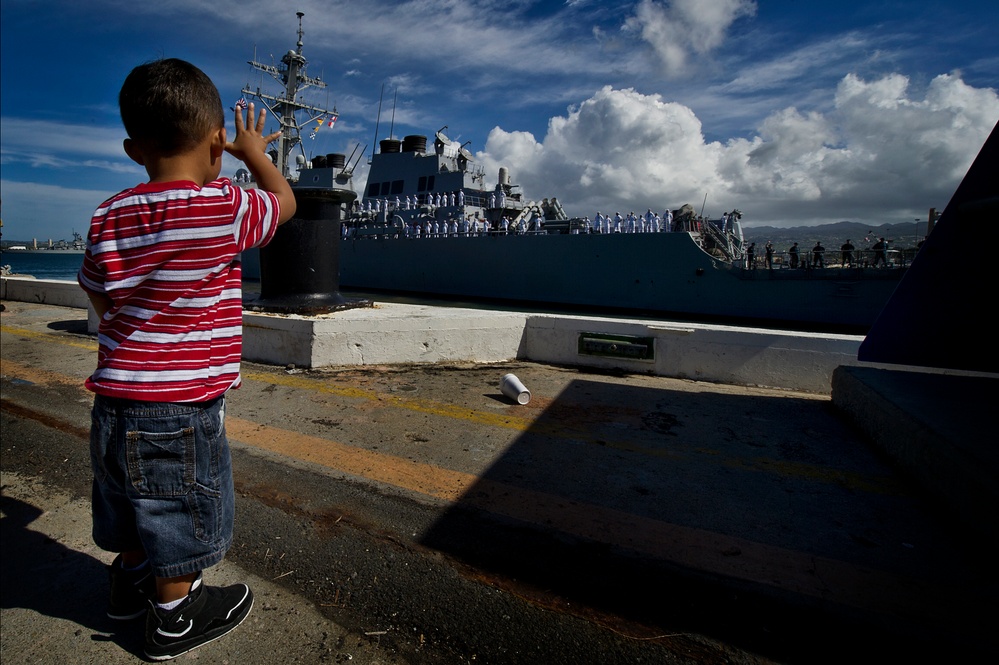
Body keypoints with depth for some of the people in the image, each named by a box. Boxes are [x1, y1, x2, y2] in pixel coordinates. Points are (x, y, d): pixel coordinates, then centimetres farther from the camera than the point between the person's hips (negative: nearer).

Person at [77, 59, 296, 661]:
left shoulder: (110, 215, 2)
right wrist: (255, 153, 20)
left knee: (139, 509, 27)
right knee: (184, 519, 14)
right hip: (180, 407, -6)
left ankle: (130, 582, 49)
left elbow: (101, 298, 14)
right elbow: (285, 200, 4)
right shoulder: (225, 208, -16)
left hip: (116, 400, 6)